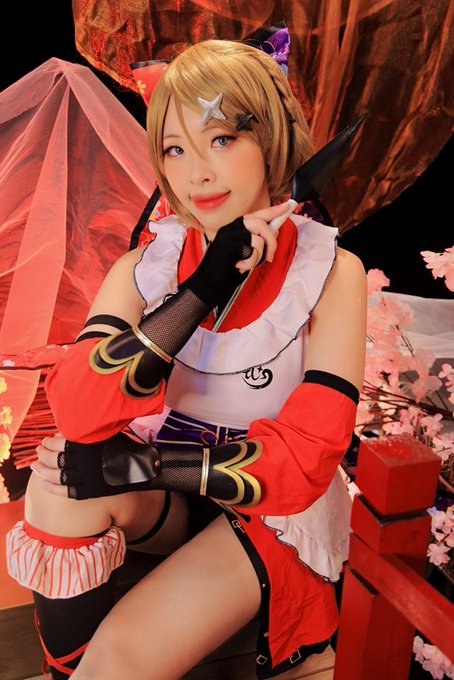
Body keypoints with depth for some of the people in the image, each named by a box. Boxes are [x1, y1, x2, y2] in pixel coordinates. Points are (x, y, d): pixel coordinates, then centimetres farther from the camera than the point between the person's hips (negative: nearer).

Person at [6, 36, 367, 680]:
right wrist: (207, 284, -29)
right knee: (66, 475, -25)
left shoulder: (330, 272, -15)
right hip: (163, 504, 4)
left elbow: (302, 463, -21)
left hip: (273, 515, -3)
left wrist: (130, 465, -27)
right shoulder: (145, 267, -7)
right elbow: (77, 410, -24)